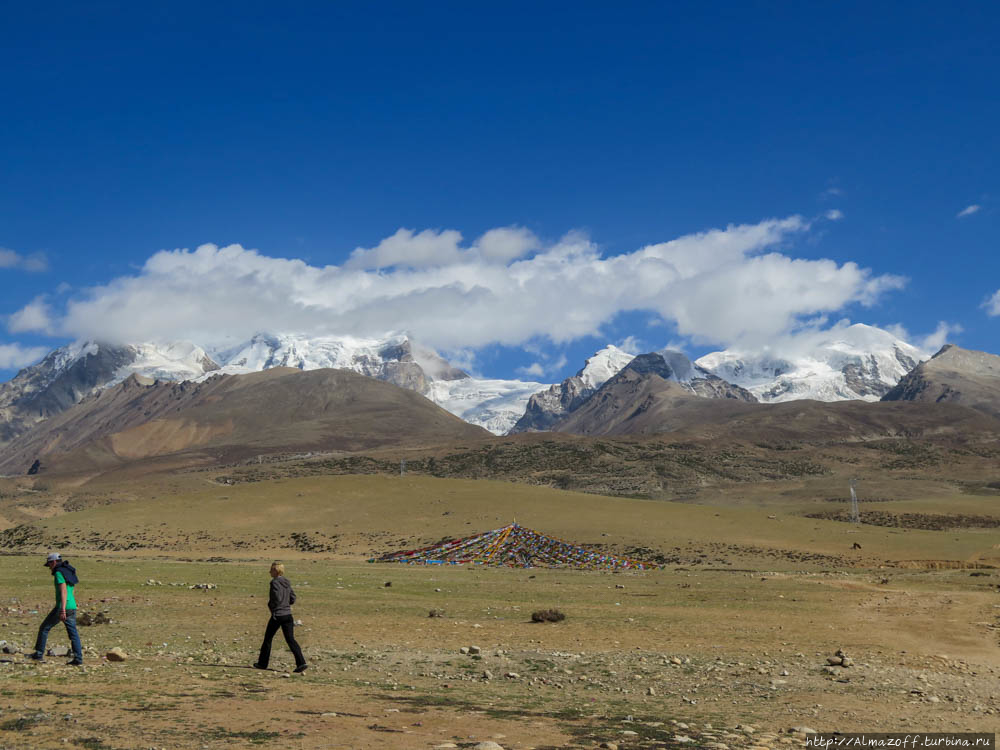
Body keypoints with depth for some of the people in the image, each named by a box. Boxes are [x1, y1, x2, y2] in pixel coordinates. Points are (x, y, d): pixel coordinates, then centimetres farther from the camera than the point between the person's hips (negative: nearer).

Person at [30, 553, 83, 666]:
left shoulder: (59, 573, -10)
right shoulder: (70, 572, 18)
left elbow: (63, 591, -21)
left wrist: (62, 610, -26)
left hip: (63, 607, -8)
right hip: (72, 607, 8)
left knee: (44, 628, 9)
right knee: (73, 634, 5)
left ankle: (39, 654, 15)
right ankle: (78, 659, -1)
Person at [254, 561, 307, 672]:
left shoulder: (275, 582, -13)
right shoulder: (287, 582, 10)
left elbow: (277, 598, -20)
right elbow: (293, 598, 13)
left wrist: (270, 604, -2)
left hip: (277, 615, -6)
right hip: (288, 615, 6)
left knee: (268, 638, 12)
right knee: (290, 639, 1)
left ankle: (262, 663, 24)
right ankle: (301, 663, -12)